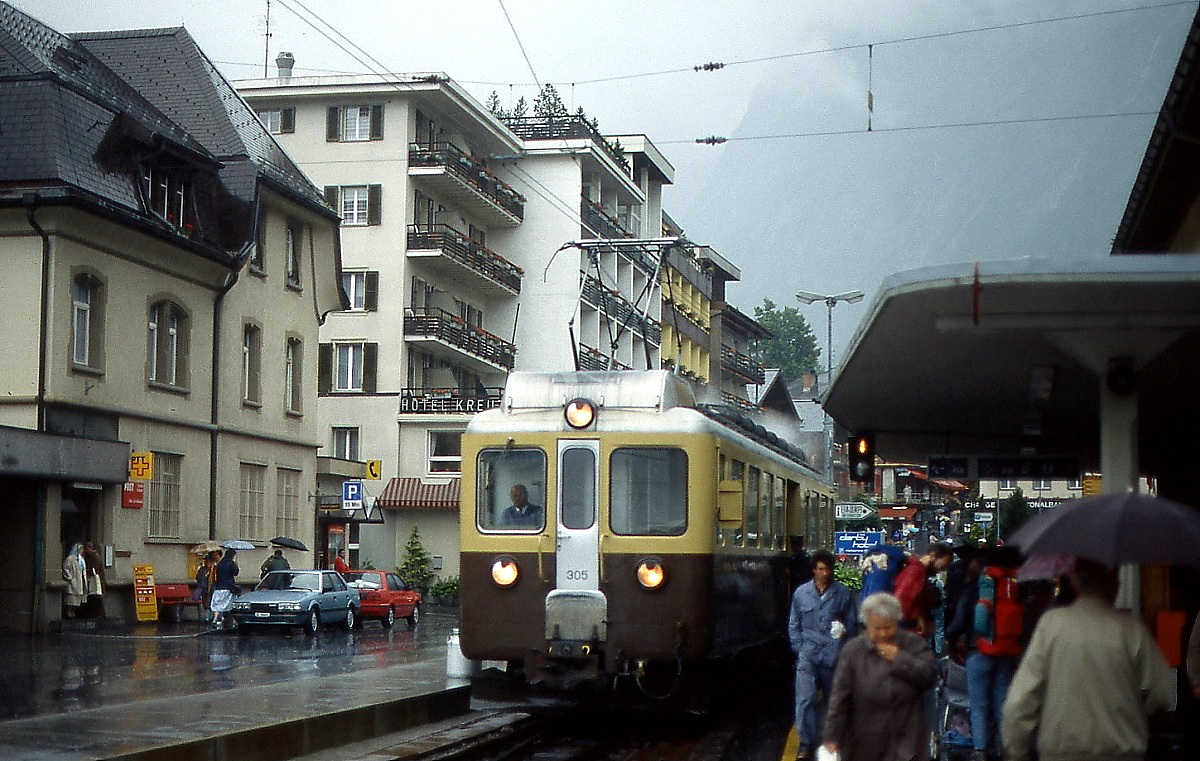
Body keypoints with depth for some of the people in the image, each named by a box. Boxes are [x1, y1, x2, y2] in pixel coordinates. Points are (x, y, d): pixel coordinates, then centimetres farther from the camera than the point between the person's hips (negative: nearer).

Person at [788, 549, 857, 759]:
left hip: (834, 655, 0)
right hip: (808, 656, 0)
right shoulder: (801, 593, 4)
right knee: (805, 699, -10)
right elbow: (794, 625, 11)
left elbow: (851, 623, 9)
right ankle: (807, 742, 1)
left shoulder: (843, 593, 0)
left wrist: (845, 631, -8)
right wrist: (800, 648, 3)